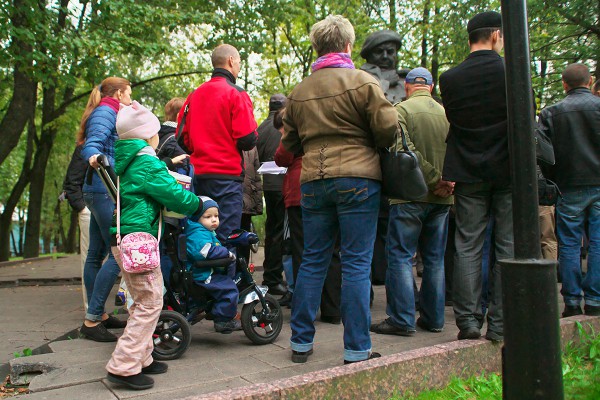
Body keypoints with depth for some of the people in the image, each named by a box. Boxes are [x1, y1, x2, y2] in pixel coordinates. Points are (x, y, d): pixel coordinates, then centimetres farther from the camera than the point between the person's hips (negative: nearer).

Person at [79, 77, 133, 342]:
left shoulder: (107, 114, 25)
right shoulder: (105, 112, -5)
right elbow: (92, 145, -21)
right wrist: (94, 158, -43)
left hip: (100, 191, 11)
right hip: (106, 190, -11)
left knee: (96, 254, 11)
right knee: (119, 253, -13)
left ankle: (98, 315, 19)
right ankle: (92, 320, -10)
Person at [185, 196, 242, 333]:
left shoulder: (208, 232, 19)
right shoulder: (198, 234, -18)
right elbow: (208, 251, -33)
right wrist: (227, 253, -23)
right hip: (202, 276, -11)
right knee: (230, 289, -18)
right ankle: (222, 321, -9)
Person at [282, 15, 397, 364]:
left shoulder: (299, 91, 11)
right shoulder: (363, 82, -4)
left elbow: (291, 143, 17)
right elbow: (388, 129, -6)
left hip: (313, 182, 5)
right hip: (358, 178, -4)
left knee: (313, 262, 12)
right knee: (357, 264, 1)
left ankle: (301, 343, 19)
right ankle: (357, 350, 6)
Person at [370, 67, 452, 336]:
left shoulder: (402, 108, -6)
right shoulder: (447, 112, 9)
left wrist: (433, 178, -13)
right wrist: (446, 180, -1)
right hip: (441, 199, 5)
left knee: (400, 256, 2)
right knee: (435, 259, 12)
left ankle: (402, 320, 2)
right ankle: (433, 319, 19)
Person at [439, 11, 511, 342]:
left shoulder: (449, 79, 0)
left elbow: (453, 124, 7)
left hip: (468, 173, 2)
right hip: (508, 170, -1)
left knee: (468, 246, 7)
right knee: (508, 247, 6)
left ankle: (468, 320, 8)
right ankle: (500, 323, 9)